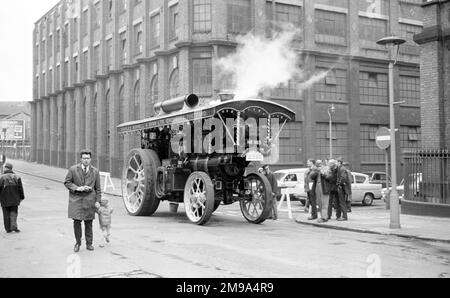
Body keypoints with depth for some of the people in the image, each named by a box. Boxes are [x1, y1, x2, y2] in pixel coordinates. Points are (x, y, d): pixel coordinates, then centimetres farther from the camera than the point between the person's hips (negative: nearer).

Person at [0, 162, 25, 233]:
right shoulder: (16, 177, -1)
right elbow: (20, 188, 0)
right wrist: (21, 197, 8)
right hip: (14, 199, 1)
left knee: (6, 214, 8)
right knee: (14, 213, 8)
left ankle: (8, 229, 8)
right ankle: (14, 226, -9)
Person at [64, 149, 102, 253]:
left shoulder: (95, 172, 5)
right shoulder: (73, 169, -1)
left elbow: (98, 188, 8)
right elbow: (67, 182, 2)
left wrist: (98, 201, 1)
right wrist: (77, 188, -12)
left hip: (89, 199, 1)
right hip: (76, 199, -1)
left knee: (88, 222, 4)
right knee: (77, 222, -3)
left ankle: (89, 243, 18)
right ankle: (78, 242, 14)